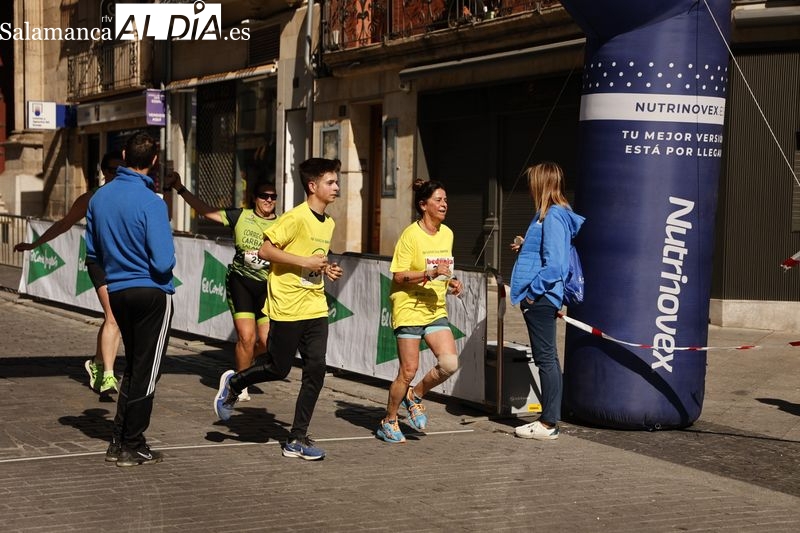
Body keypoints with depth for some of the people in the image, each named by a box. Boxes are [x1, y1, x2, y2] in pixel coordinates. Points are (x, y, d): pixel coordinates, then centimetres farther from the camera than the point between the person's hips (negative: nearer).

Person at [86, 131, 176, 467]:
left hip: (117, 292, 6)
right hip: (152, 293, -6)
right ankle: (133, 448, 8)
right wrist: (164, 269, 0)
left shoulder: (100, 197, 2)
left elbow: (92, 252, 10)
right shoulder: (151, 203, -18)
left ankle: (119, 441, 21)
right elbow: (163, 262, -21)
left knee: (133, 367, 19)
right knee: (146, 372, 4)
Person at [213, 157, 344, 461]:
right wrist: (304, 262, -20)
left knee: (315, 370, -2)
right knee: (278, 369, 3)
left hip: (315, 308, 7)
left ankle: (297, 439, 5)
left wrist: (326, 269, 7)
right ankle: (233, 384, 33)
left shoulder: (328, 223, 11)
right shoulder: (296, 218, -15)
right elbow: (265, 250, -17)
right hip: (288, 307, -7)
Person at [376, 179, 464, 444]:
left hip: (436, 309, 6)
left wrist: (451, 282, 5)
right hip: (409, 309, -6)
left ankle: (414, 396, 15)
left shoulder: (447, 234, 9)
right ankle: (389, 422, 15)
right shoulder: (411, 235, -11)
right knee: (408, 370, -4)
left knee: (450, 363, -10)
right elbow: (398, 276, -14)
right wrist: (430, 274, -25)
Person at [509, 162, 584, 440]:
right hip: (541, 298, 11)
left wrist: (532, 291, -18)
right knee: (548, 358, 13)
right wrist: (525, 246, 11)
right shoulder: (549, 214, 14)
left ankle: (548, 424, 0)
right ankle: (550, 418, 20)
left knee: (546, 358, -5)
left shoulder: (553, 216, -16)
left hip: (541, 299, -11)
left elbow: (554, 263, -23)